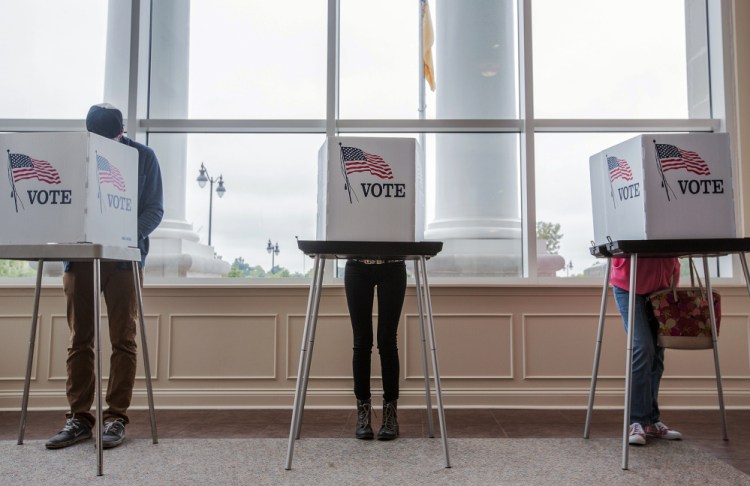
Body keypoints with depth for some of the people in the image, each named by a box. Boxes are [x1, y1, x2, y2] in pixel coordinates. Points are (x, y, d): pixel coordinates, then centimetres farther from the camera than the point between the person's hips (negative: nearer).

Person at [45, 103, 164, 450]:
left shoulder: (143, 157, 1)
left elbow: (155, 209, -1)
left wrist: (131, 234, -20)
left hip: (124, 257, -2)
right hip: (80, 256, 3)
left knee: (122, 340, -1)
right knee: (79, 340, 4)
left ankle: (116, 417, 6)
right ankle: (79, 417, 13)